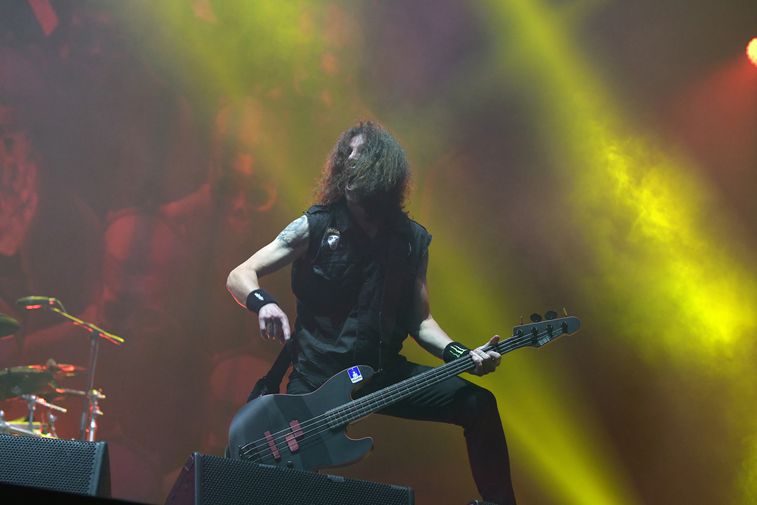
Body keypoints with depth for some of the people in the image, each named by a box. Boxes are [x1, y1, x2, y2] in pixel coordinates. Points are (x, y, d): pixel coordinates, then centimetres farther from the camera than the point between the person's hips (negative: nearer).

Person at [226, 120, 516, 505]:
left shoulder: (413, 240, 6)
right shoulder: (315, 227, -4)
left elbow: (419, 320, 12)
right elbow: (238, 276, -5)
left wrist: (461, 354, -6)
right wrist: (264, 303, -28)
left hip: (384, 372, 3)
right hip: (318, 378, -3)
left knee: (478, 405, -10)